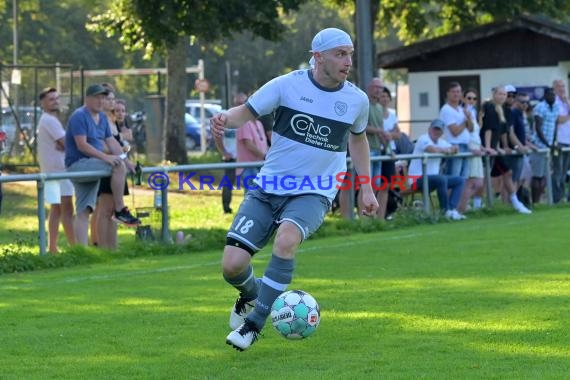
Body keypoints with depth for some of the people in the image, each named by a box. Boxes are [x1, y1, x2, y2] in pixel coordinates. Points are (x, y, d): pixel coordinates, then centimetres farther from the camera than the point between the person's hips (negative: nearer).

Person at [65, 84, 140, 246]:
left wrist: (127, 160, 1)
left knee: (83, 212, 3)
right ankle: (120, 210, -20)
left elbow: (111, 141, 15)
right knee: (118, 165, -25)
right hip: (77, 164, -9)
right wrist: (105, 157, -27)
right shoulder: (79, 116, -12)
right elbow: (82, 145, -20)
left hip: (90, 168, 9)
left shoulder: (102, 117, 16)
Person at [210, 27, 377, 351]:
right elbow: (247, 111, -3)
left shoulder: (357, 100, 0)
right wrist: (225, 118, -26)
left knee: (286, 239, -34)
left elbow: (358, 138, 20)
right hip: (268, 188, 0)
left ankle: (254, 323, -20)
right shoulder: (287, 85, -8)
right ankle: (251, 294, 28)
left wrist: (367, 188, 18)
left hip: (314, 194, 0)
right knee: (233, 264, -12)